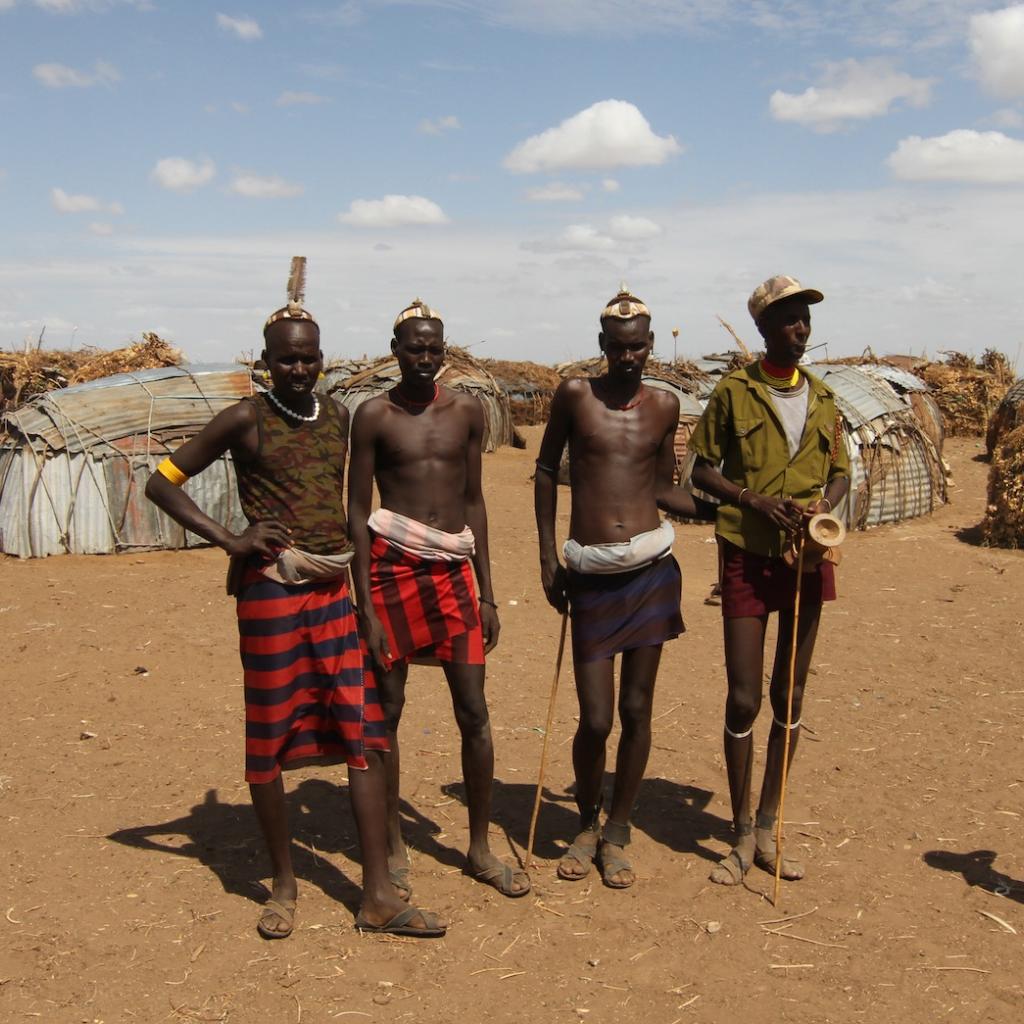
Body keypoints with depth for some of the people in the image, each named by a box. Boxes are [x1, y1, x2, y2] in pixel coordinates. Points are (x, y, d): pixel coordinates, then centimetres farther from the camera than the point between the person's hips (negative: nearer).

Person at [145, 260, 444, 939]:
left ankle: (379, 896, 5)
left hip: (337, 590, 4)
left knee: (365, 734, -1)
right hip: (271, 591, -4)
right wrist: (229, 539, -8)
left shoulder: (339, 419, 10)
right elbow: (162, 482, 0)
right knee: (270, 738, 5)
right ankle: (284, 884, 23)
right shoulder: (245, 420, -3)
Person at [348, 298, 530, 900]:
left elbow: (474, 502, 12)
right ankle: (394, 846, 23)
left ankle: (481, 848, 18)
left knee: (474, 712, 3)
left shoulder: (467, 411, 8)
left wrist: (487, 594, 9)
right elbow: (357, 512, -1)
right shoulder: (374, 415, -1)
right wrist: (366, 607, -7)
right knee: (387, 709, 5)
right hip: (392, 564, -2)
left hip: (453, 569, 3)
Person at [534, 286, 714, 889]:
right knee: (596, 720, -1)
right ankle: (587, 826, 27)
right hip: (591, 577, -1)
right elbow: (546, 471, 10)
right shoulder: (575, 395, 2)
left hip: (651, 572, 2)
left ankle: (618, 835, 25)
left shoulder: (665, 405, 8)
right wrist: (547, 556, 7)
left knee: (637, 710, 6)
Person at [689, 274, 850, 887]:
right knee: (744, 699, -4)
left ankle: (767, 830, 23)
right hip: (748, 557, -4)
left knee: (791, 697, 9)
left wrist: (822, 506, -7)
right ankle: (742, 837, 12)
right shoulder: (734, 393, -1)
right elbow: (703, 471, 0)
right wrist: (756, 501, -15)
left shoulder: (823, 399, 10)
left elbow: (842, 473, 15)